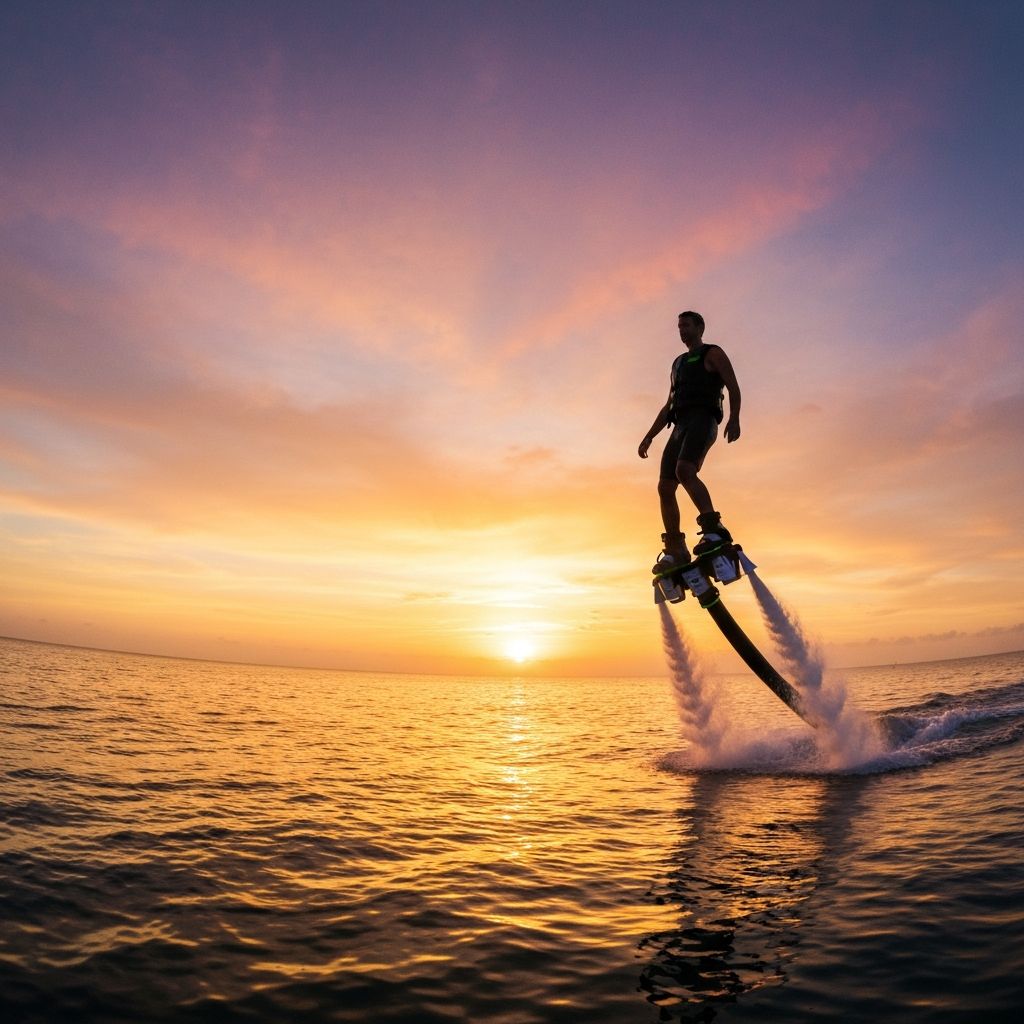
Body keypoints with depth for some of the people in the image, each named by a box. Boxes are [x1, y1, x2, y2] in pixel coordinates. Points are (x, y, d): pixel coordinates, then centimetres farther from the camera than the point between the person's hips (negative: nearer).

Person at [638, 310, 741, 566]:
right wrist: (649, 437, 21)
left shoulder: (713, 353, 11)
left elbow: (733, 387, -2)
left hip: (702, 421, -7)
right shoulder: (678, 364, 31)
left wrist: (734, 418, -20)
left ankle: (714, 529, -33)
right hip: (680, 426, 7)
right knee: (665, 487, -5)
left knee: (684, 471, -33)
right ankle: (676, 550, -1)